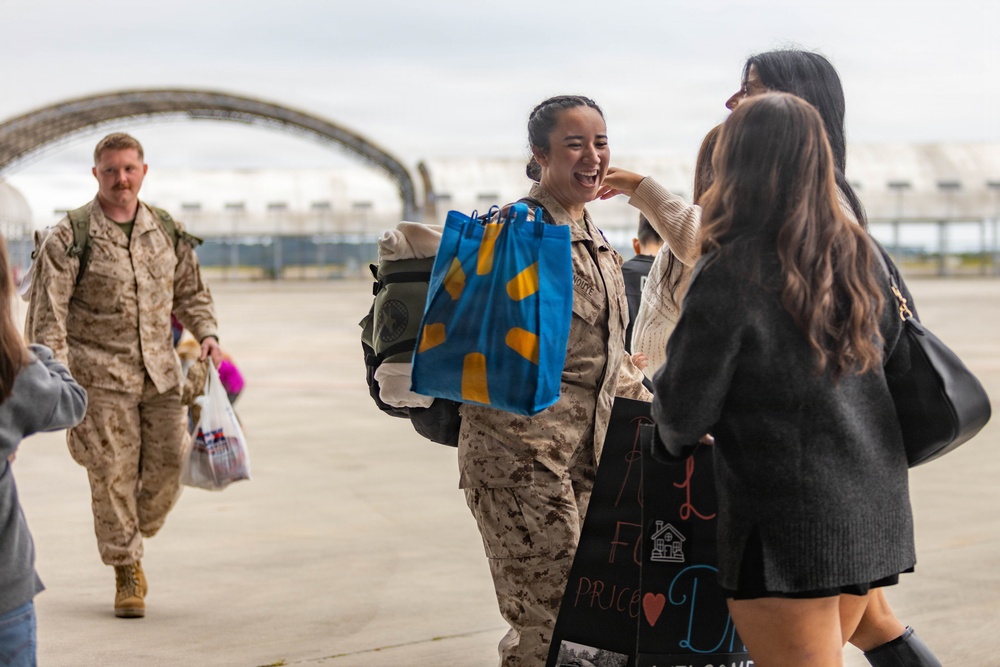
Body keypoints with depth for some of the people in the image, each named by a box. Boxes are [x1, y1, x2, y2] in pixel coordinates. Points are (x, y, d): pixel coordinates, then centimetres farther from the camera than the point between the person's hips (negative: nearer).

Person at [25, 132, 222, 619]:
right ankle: (127, 572, 12)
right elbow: (47, 314, -9)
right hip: (100, 375, -4)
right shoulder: (70, 238, -6)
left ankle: (134, 537, 28)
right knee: (113, 476, -3)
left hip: (160, 372, 4)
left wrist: (207, 332, 2)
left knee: (169, 462, 1)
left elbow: (190, 292, 20)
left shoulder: (167, 231, 8)